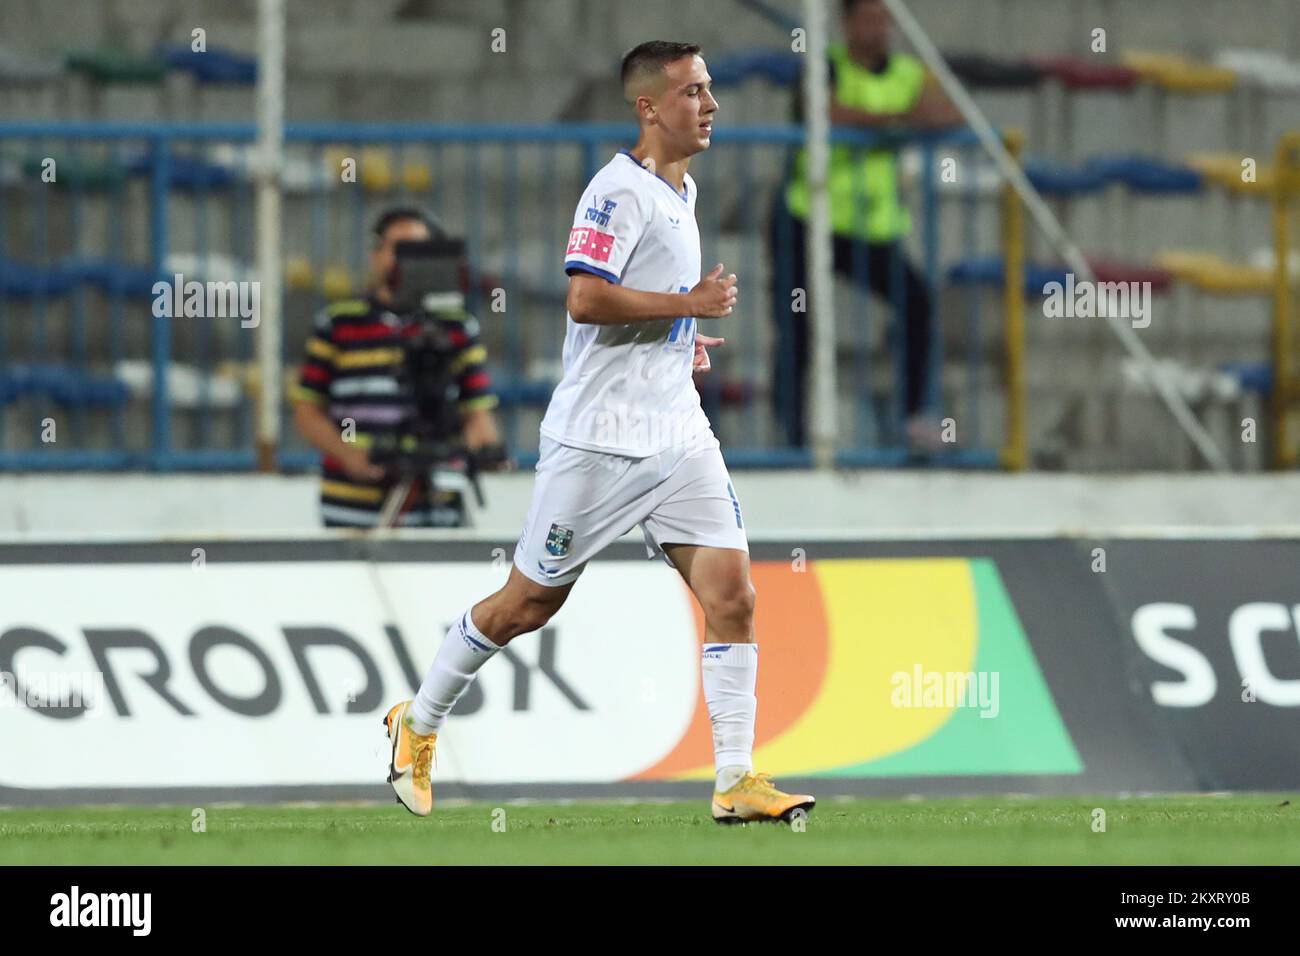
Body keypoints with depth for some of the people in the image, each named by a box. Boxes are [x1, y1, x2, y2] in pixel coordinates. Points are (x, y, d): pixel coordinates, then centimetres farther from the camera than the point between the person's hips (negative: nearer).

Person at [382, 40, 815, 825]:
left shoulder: (682, 192, 15)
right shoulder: (620, 192, -14)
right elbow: (586, 298, -25)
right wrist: (689, 304, -19)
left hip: (679, 434, 8)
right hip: (601, 437, -8)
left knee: (732, 594, -7)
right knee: (528, 604, 3)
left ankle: (737, 782, -7)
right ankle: (419, 723, 23)